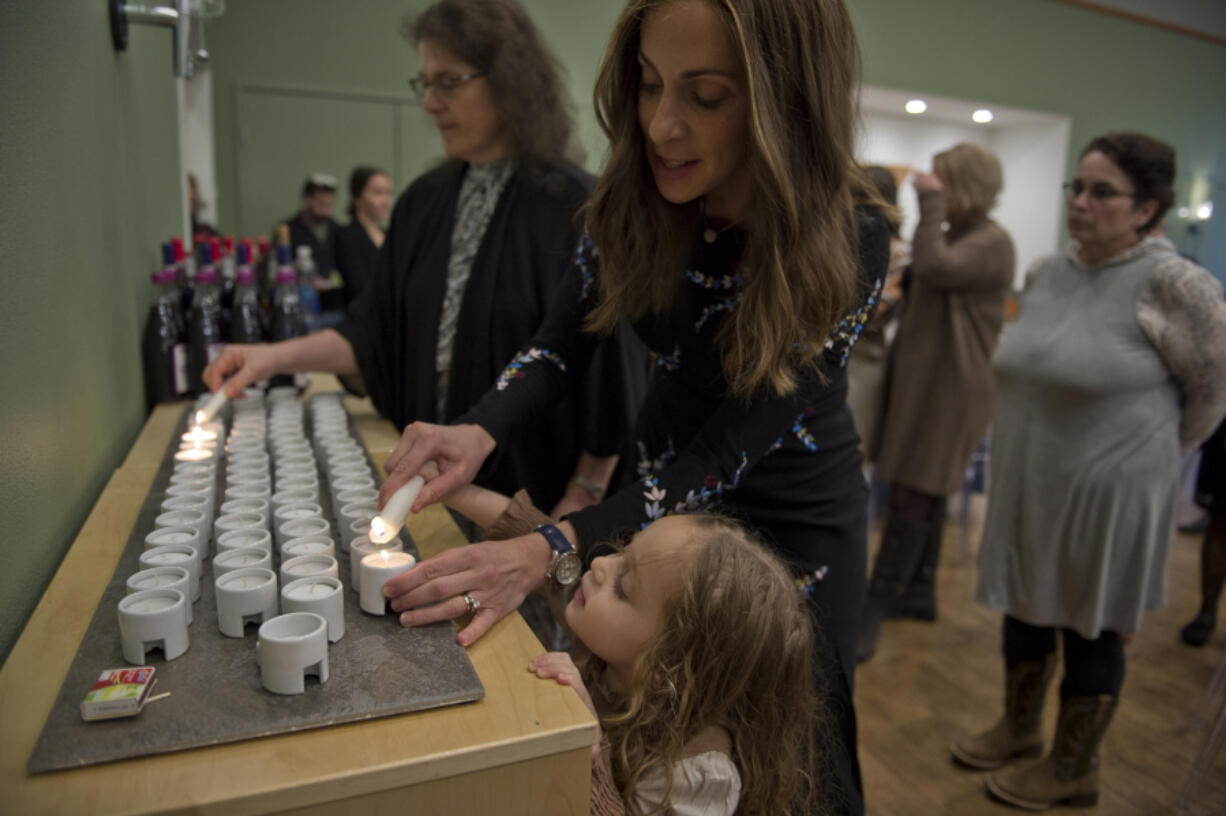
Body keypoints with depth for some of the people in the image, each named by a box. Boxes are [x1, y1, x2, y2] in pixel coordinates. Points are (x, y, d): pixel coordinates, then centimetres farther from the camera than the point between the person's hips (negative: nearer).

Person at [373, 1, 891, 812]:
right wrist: (479, 432, -28)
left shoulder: (848, 238, -28)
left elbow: (730, 449, -30)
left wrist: (549, 551, -40)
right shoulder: (636, 195, -16)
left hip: (790, 511, -3)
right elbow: (563, 343, -7)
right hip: (658, 479, 4)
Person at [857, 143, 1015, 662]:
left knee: (912, 499, -9)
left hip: (949, 387, -10)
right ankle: (920, 593, 28)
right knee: (926, 495, 16)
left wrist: (930, 205, -16)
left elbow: (934, 268, -27)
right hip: (923, 381, 10)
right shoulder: (955, 236, 18)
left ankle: (871, 617, -6)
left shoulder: (992, 243, -11)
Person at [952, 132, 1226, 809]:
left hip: (1106, 493, -6)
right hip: (1027, 484, 6)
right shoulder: (1044, 273, 3)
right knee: (1025, 608, 19)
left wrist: (1146, 449, 6)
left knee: (1090, 629, 10)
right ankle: (1019, 728, 41)